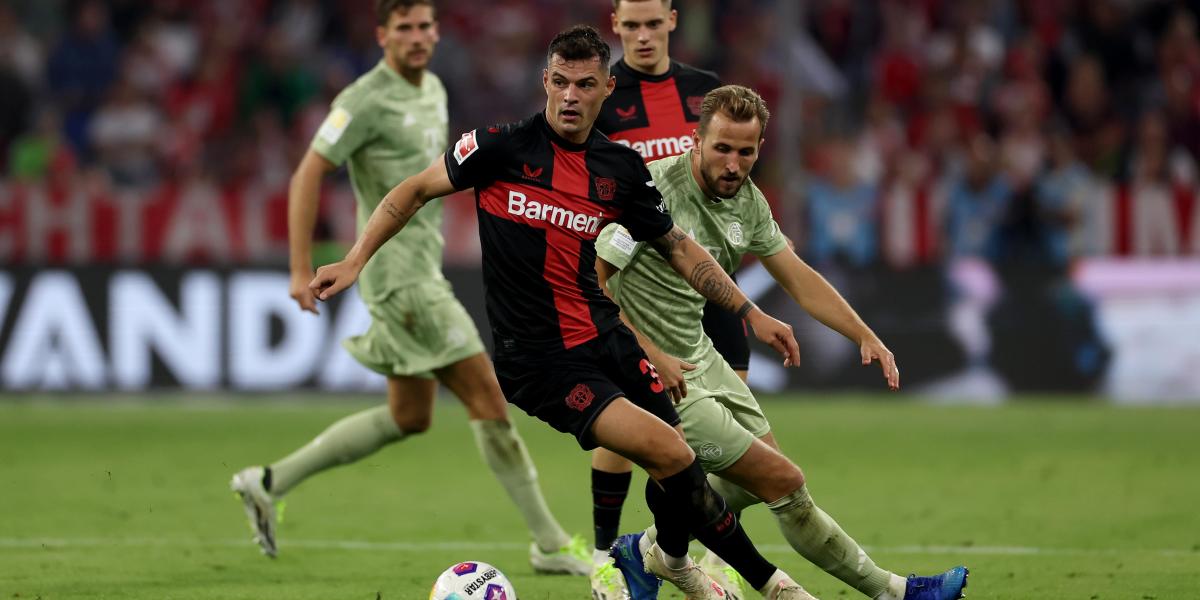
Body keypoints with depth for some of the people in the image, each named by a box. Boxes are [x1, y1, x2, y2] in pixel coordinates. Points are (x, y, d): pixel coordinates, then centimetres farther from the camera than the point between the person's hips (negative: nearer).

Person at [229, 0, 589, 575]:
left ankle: (270, 483, 21)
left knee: (408, 417, 14)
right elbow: (307, 177, -14)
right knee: (487, 396, -10)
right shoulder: (365, 101, -14)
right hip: (400, 274, -10)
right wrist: (301, 269, -17)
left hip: (422, 271, 10)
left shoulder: (433, 91, 13)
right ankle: (549, 543, -5)